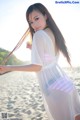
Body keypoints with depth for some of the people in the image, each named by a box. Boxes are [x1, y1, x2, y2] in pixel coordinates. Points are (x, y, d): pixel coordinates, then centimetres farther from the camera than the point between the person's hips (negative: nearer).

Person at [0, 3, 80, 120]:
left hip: (53, 87, -8)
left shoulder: (39, 35, -16)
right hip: (63, 81, 8)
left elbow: (37, 67, -18)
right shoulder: (53, 32, 8)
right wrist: (34, 48, 18)